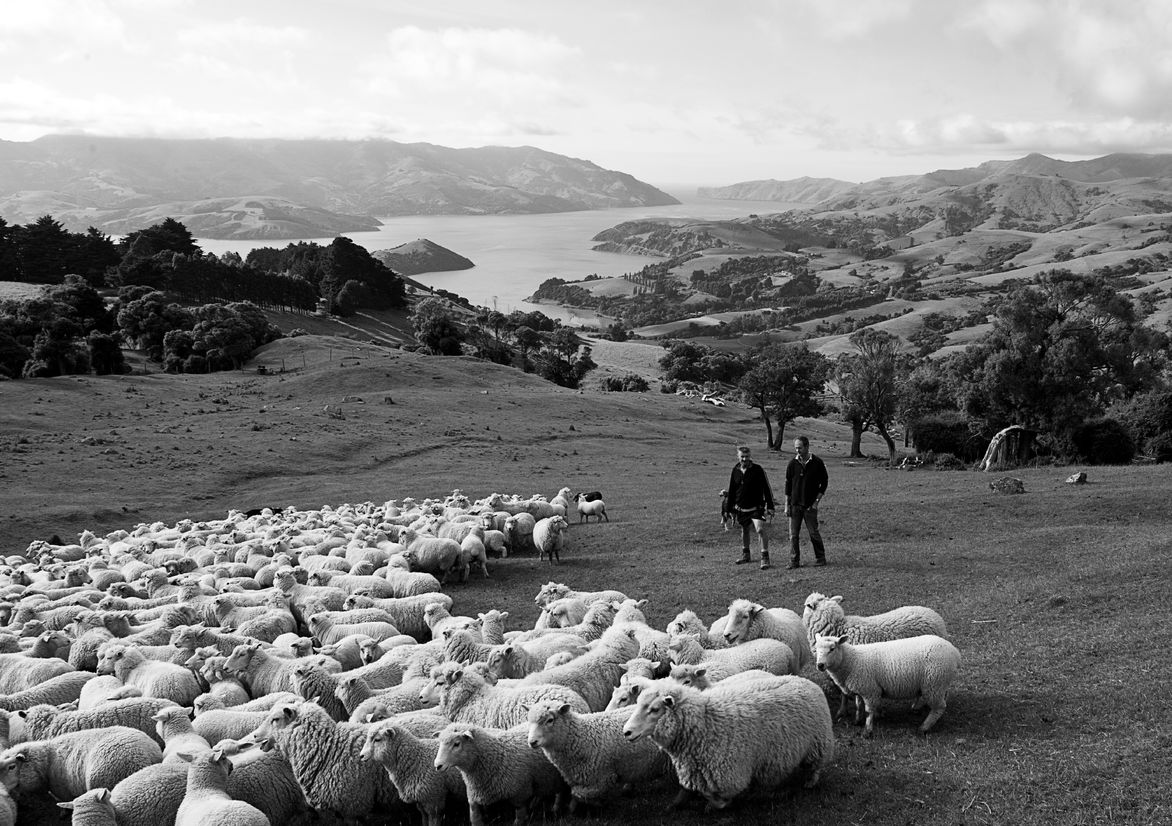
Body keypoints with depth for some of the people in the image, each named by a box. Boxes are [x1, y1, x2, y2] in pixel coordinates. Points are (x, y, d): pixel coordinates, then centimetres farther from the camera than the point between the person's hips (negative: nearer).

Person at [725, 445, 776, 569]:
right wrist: (730, 508, 16)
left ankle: (765, 558, -13)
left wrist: (770, 507, -10)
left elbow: (767, 488, -6)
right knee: (744, 530, 17)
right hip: (741, 509, 5)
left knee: (761, 529, -19)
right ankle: (745, 555, 35)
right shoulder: (735, 470, 3)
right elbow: (731, 490, 14)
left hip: (756, 508, -5)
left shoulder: (758, 470, -10)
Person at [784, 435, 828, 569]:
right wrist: (787, 505, 4)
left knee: (814, 533, 0)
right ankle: (794, 561, 6)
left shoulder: (817, 463, -3)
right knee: (793, 535, 0)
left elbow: (824, 483, 3)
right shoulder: (792, 464, 3)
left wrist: (816, 502, -5)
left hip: (810, 505, -2)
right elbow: (788, 485, 8)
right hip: (795, 504, 2)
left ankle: (820, 558, 16)